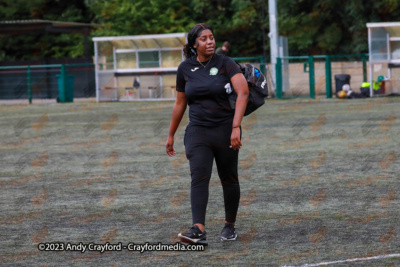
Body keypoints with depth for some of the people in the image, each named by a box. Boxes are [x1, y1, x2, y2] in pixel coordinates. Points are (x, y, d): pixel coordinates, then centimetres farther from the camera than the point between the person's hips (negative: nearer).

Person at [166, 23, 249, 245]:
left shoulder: (225, 64, -6)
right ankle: (198, 230, -28)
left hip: (225, 130, -1)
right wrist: (171, 135, 20)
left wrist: (236, 127, -29)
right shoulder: (185, 69, 5)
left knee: (229, 179, 8)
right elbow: (180, 104, 16)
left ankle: (230, 225, 28)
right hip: (198, 131, 1)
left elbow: (243, 93, -18)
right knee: (199, 177, -16)